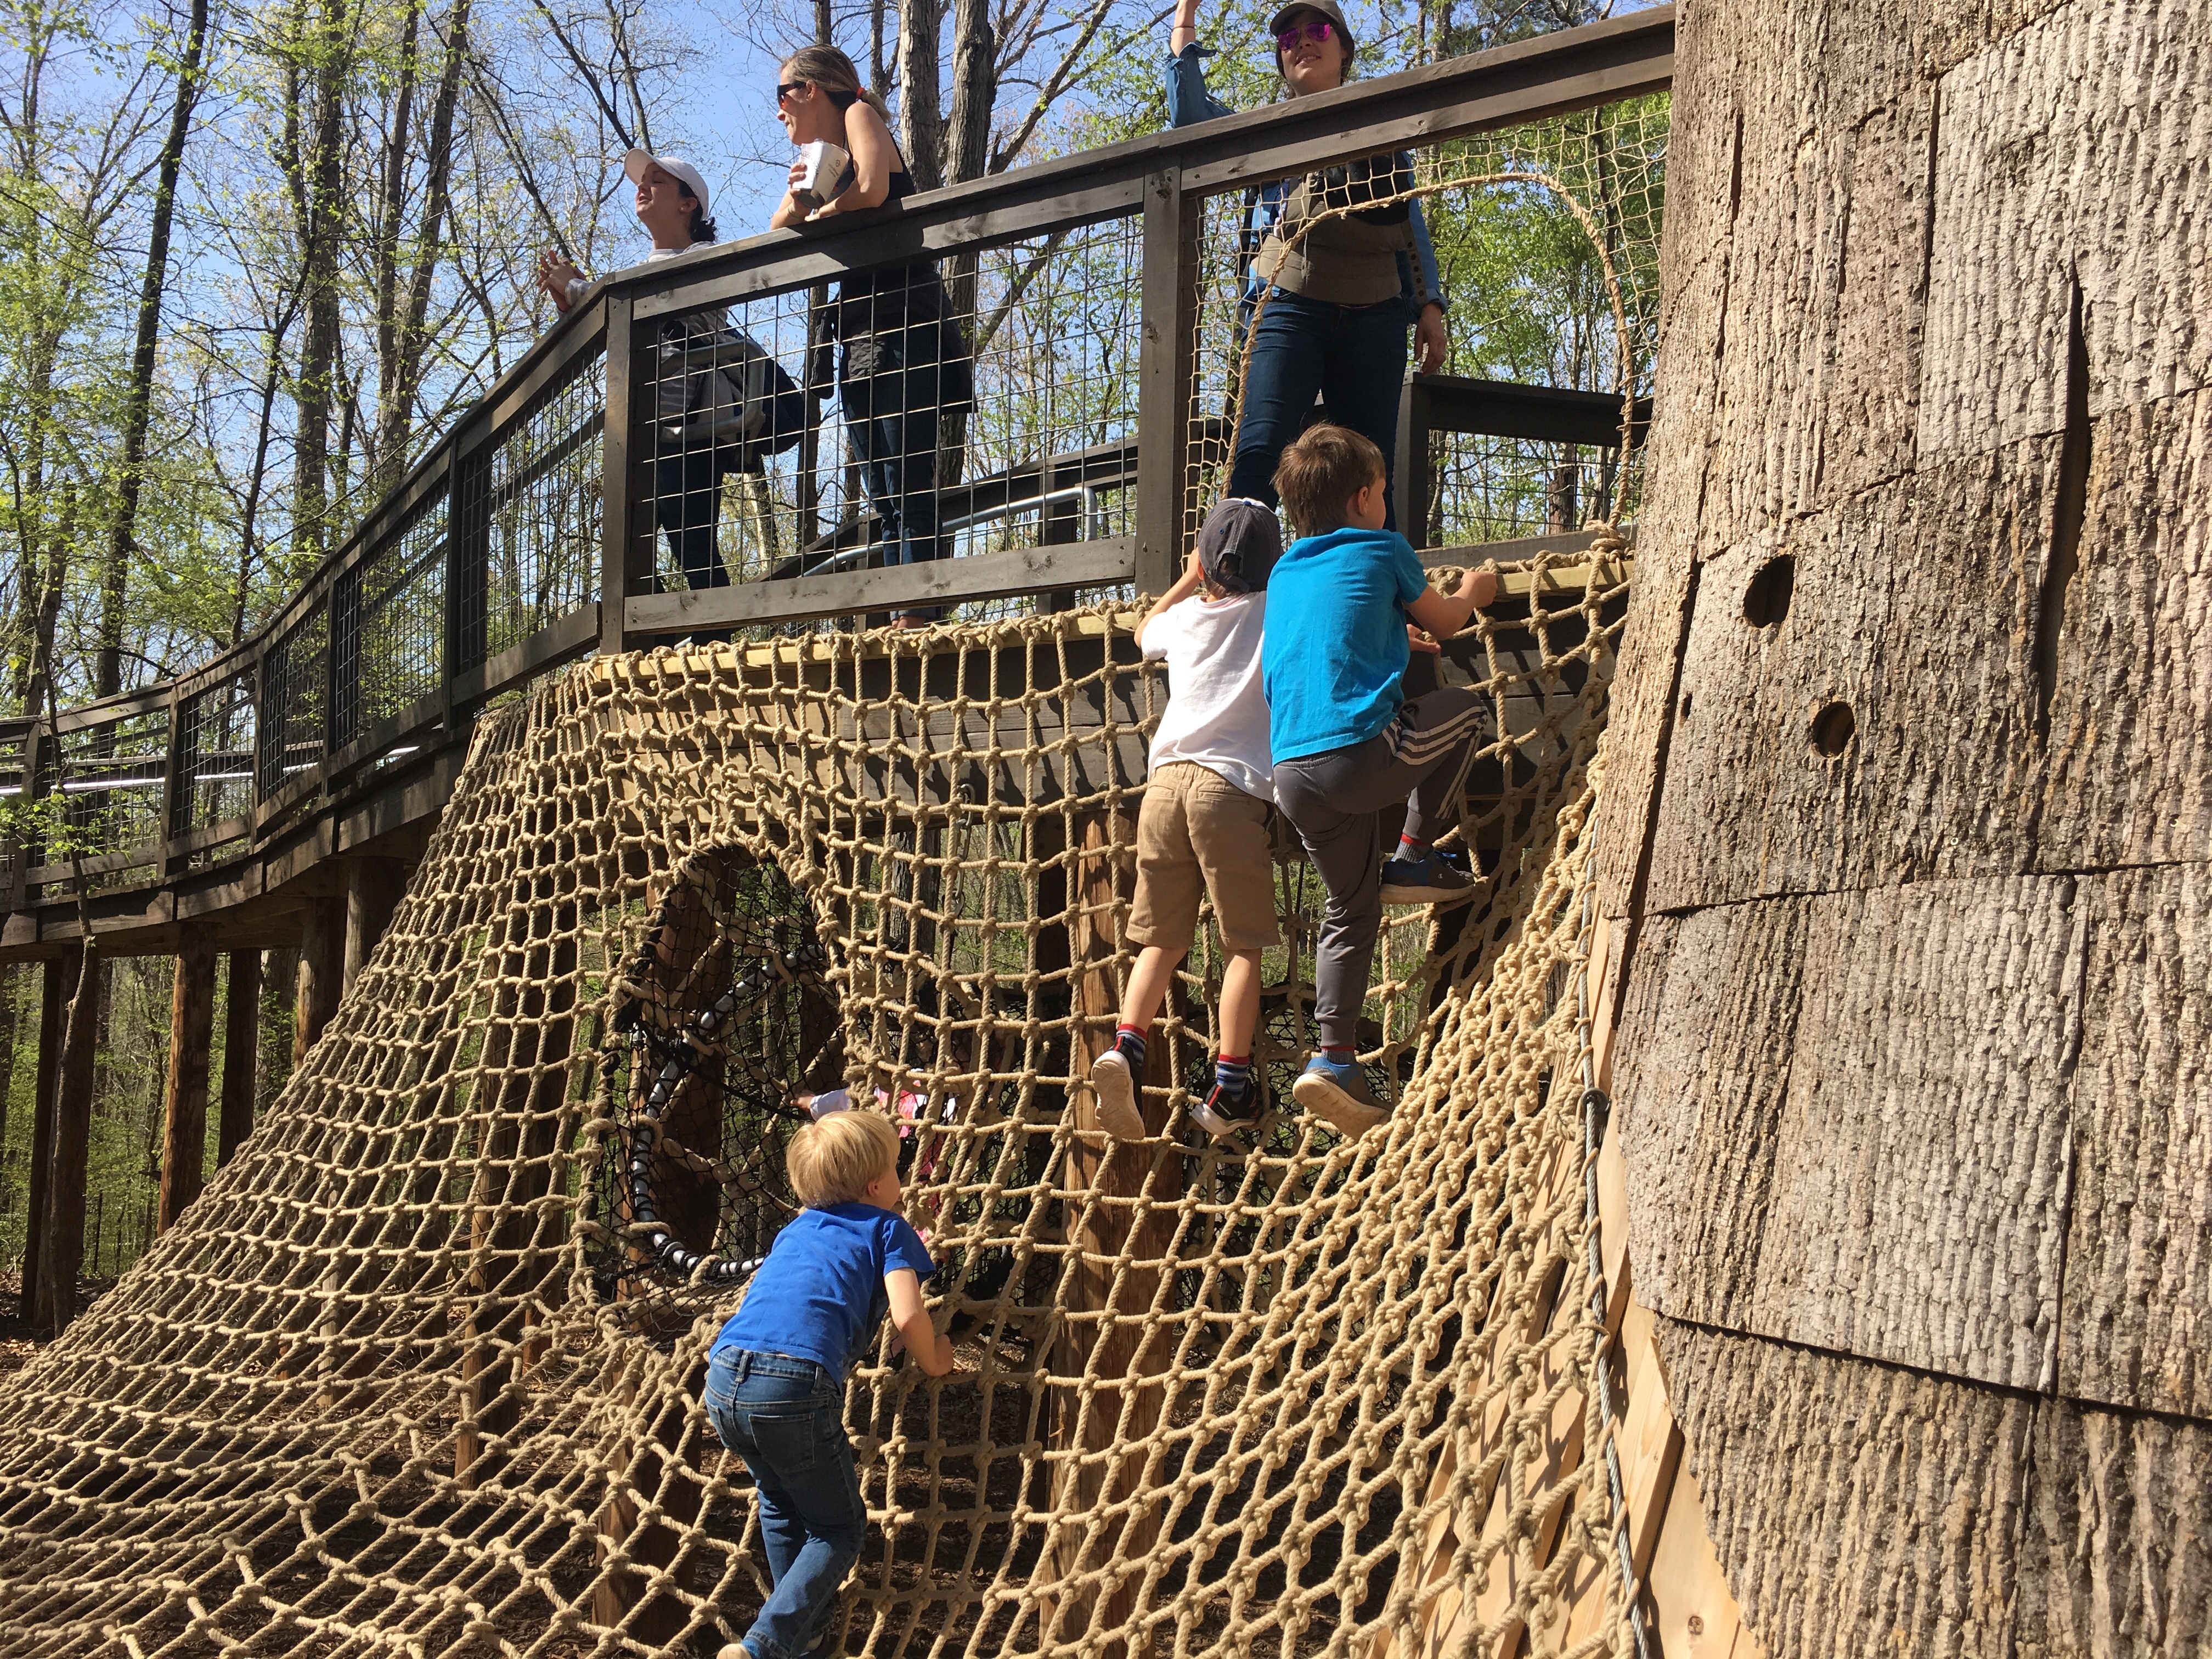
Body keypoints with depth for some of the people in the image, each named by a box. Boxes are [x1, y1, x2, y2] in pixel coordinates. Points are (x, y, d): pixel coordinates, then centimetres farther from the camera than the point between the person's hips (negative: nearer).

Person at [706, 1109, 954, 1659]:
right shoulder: (888, 1227, 15)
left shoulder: (796, 1228, 31)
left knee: (780, 1505, 31)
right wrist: (934, 1361, 20)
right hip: (796, 1384, -6)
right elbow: (908, 1315, 0)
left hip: (724, 1377, 6)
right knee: (838, 1529, 11)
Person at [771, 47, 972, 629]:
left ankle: (919, 614, -22)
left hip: (903, 326, -9)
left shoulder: (860, 114, 2)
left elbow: (872, 189, -17)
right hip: (859, 336, 9)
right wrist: (797, 200, -5)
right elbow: (775, 233, 16)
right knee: (883, 494, 1)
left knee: (909, 482, -16)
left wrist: (819, 214, 2)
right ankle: (902, 624, -2)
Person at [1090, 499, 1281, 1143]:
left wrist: (1188, 580, 45)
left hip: (1167, 779, 4)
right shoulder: (1277, 612, 6)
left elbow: (1143, 633, 41)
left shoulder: (1186, 617, 18)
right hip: (1232, 786, -4)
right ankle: (1229, 1085, -3)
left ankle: (1125, 1046, -11)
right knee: (1244, 944, 1)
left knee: (1161, 938, 9)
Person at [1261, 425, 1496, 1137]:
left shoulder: (1284, 574, 22)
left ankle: (1334, 1058, 11)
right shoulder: (1382, 549, 7)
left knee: (1350, 910, 20)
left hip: (1294, 775, 6)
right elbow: (1443, 623, 22)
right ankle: (1415, 857, 15)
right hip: (1362, 751, -6)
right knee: (1464, 706, 21)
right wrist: (1472, 594, 44)